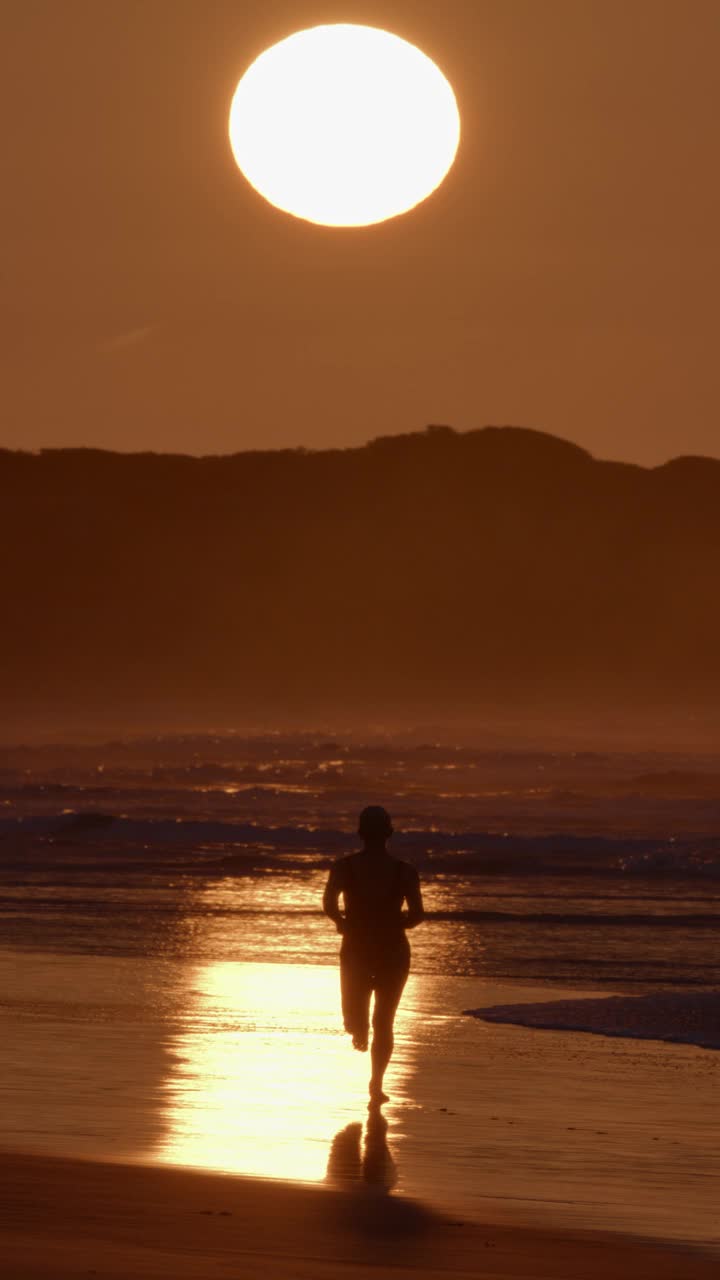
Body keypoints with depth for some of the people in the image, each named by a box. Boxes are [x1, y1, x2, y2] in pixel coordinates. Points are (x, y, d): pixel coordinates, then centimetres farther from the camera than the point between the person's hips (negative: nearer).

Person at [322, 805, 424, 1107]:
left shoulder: (344, 867, -4)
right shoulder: (404, 870, -5)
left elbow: (329, 904, -16)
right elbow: (417, 914, -12)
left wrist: (343, 921, 4)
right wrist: (398, 922, 9)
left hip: (356, 950, 0)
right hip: (394, 951, 0)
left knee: (354, 1016, 23)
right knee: (385, 1021, 11)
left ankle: (359, 1027, -6)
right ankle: (376, 1085, 5)